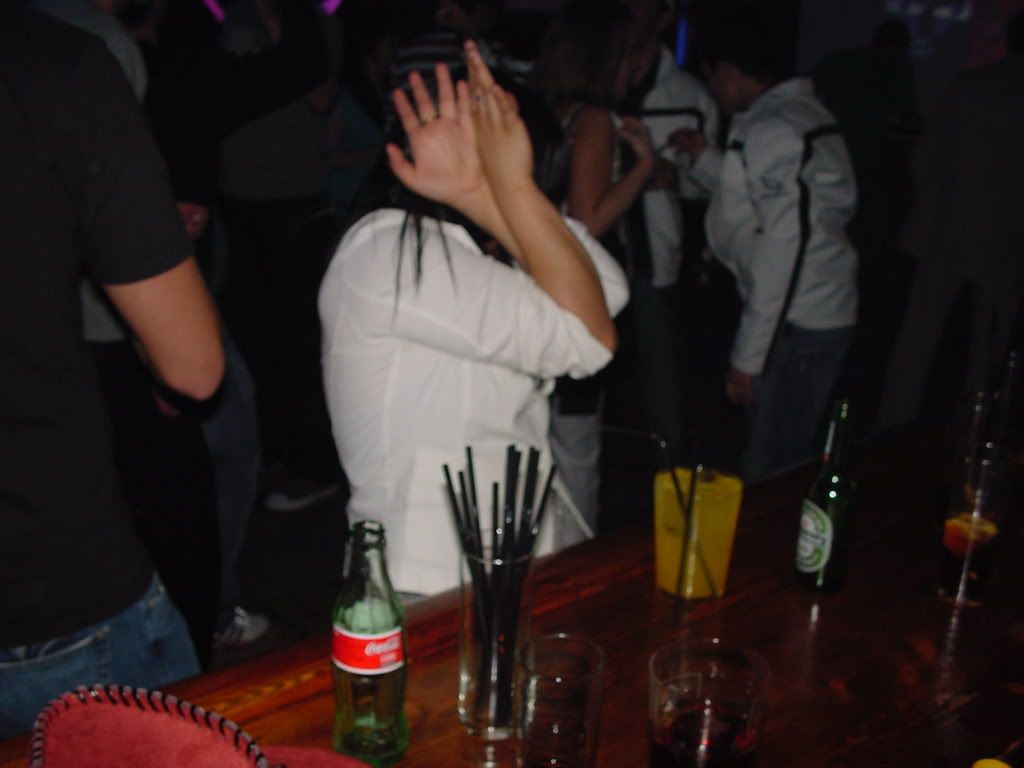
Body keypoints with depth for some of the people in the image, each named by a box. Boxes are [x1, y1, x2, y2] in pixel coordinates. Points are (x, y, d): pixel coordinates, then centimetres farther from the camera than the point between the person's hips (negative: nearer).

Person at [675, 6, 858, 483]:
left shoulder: (770, 131, -17)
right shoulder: (801, 112, 12)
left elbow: (783, 250, -21)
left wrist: (748, 356, -18)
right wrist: (705, 159, 23)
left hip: (798, 323, -10)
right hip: (820, 313, 10)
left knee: (770, 476, -2)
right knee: (788, 464, 17)